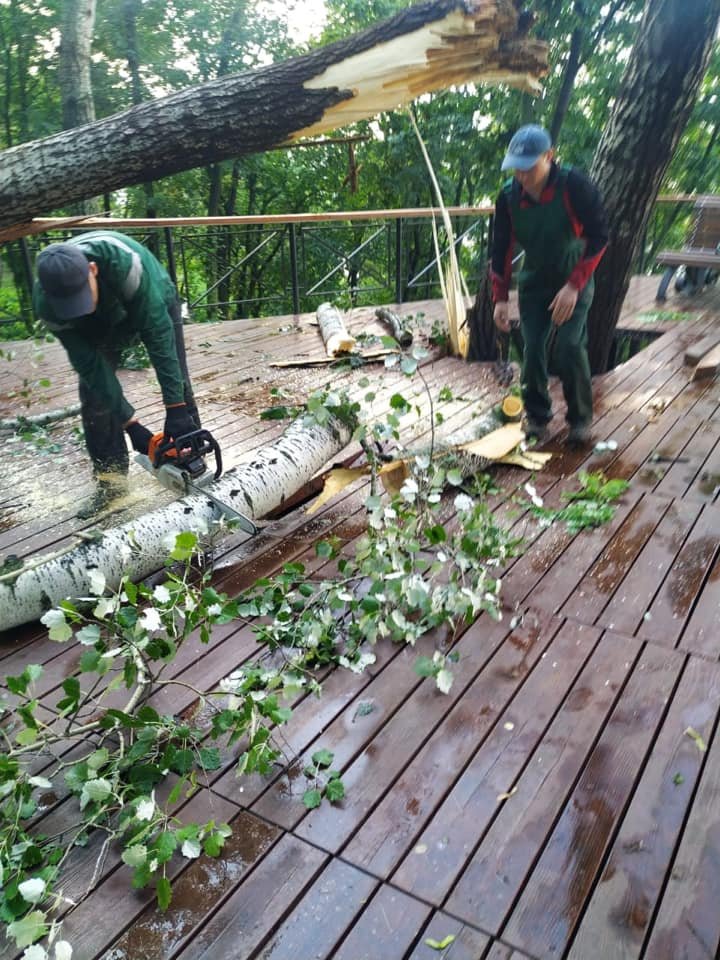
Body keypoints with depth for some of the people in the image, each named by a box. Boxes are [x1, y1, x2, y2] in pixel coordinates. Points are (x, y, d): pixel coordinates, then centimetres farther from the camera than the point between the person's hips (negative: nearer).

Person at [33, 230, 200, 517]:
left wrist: (175, 408, -42)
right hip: (100, 322, 2)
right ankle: (111, 480, 7)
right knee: (94, 393, -7)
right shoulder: (46, 303, -33)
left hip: (153, 305, -2)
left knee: (177, 384, -7)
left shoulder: (122, 260, -45)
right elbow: (89, 365, -28)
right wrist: (130, 423, -31)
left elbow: (157, 331, -41)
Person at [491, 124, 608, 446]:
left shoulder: (575, 186, -22)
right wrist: (500, 298, -7)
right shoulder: (509, 196, -12)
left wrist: (574, 286, -25)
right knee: (533, 349, -4)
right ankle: (536, 416, 14)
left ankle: (580, 419, 3)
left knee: (569, 347, -15)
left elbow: (599, 238, -18)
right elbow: (501, 249, -4)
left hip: (574, 281, -3)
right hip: (534, 283, 4)